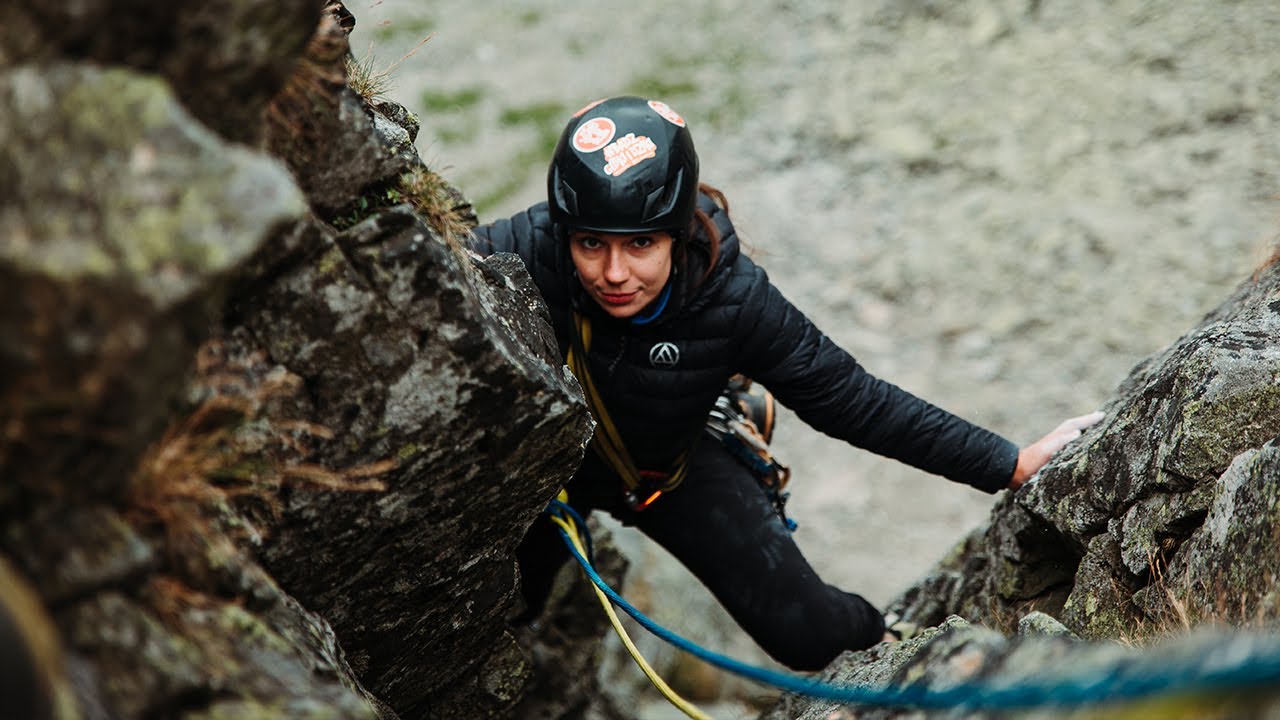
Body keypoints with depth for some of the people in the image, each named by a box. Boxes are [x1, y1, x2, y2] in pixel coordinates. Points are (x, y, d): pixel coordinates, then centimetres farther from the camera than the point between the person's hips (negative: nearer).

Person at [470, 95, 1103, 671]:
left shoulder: (732, 298, -32)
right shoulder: (523, 255, -37)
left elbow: (853, 402, -23)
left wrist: (1012, 465, -23)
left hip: (671, 464, 0)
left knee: (805, 634, -8)